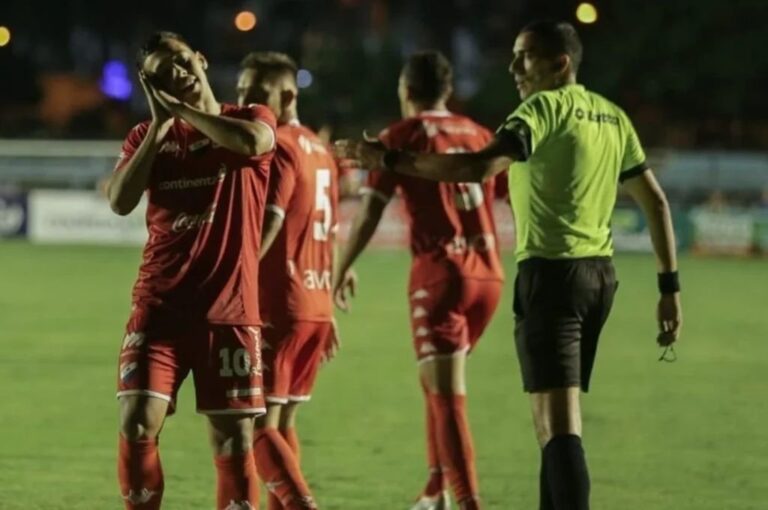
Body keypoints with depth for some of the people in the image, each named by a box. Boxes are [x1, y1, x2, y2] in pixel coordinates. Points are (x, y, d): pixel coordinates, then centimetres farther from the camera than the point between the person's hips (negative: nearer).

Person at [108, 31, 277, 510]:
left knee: (234, 439, 0)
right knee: (137, 425, -10)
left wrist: (181, 109, -10)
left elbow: (251, 142, -21)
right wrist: (160, 124, -6)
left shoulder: (251, 118, 5)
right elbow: (121, 200, -6)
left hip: (229, 309, -2)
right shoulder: (147, 135, 11)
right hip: (159, 305, 2)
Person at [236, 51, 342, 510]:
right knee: (282, 421, 15)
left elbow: (268, 225, -21)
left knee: (258, 425, -8)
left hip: (277, 304, -9)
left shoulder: (278, 146, -10)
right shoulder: (320, 150, 16)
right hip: (316, 306, 9)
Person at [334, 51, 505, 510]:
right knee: (437, 382, 23)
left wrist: (343, 270, 5)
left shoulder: (401, 136, 0)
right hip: (488, 273, 6)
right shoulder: (478, 134, 15)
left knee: (448, 396, -8)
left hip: (440, 271, -6)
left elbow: (370, 211, -4)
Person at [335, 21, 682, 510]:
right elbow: (657, 202, 15)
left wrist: (390, 159, -22)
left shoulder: (544, 108, -9)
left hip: (552, 271, -8)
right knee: (559, 418, 17)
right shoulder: (612, 116, 15)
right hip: (600, 273, 8)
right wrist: (670, 286, 17)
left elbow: (481, 166, -25)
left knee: (559, 425, -13)